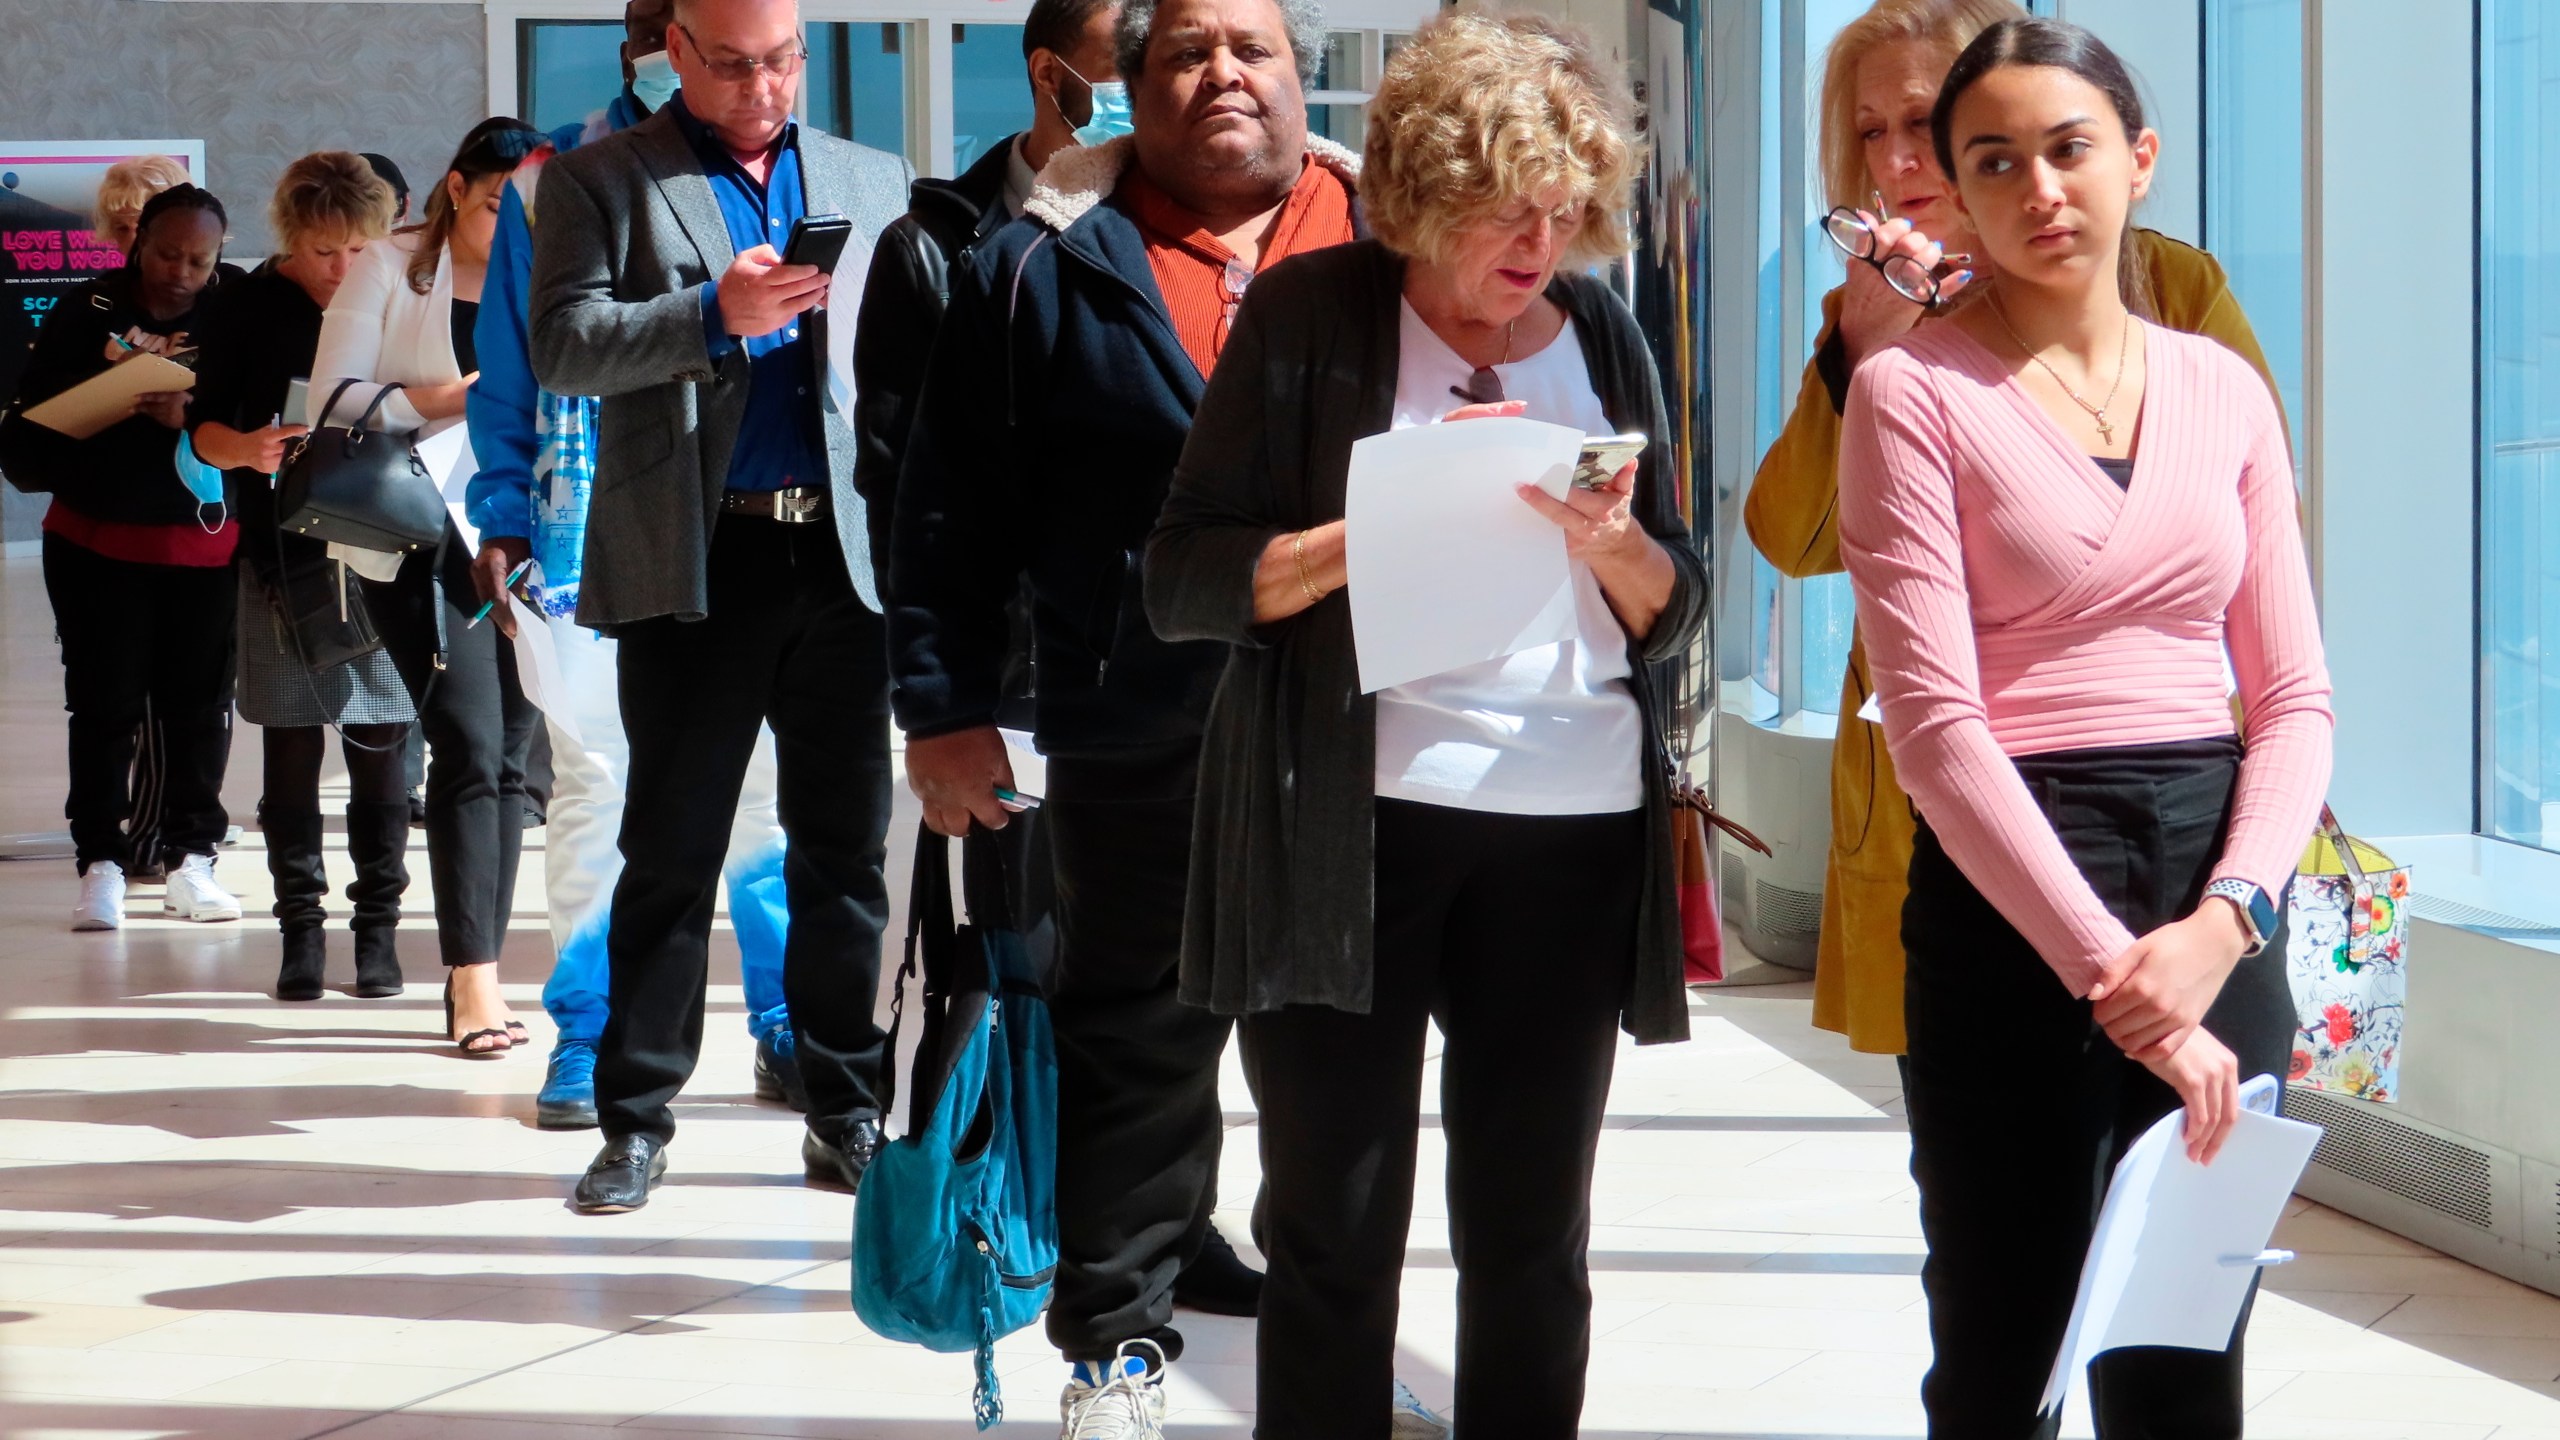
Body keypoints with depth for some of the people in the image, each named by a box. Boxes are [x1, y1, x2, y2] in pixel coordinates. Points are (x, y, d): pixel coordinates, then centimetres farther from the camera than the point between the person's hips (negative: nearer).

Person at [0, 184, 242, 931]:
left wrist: (191, 420, -28)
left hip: (205, 544, 0)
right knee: (104, 705, 0)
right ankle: (101, 863, 4)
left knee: (198, 704, 6)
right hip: (98, 543, 0)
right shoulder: (87, 315, -5)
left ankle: (192, 857, 16)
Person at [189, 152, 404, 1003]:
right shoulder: (245, 309, 0)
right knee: (292, 749, 2)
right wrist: (245, 449, -20)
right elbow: (203, 427, 1)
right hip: (285, 556, -1)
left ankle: (377, 925, 11)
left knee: (380, 747, 3)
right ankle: (301, 925, 10)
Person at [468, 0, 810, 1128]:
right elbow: (508, 370, 10)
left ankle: (786, 1032, 12)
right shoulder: (552, 182, 8)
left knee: (769, 778, 2)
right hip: (592, 531, 0)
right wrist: (502, 516, 2)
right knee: (593, 780, 3)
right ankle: (587, 1036, 12)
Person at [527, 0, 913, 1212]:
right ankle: (636, 1119, 10)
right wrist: (714, 314, -20)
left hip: (845, 554, 3)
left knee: (847, 849, 6)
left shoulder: (872, 181, 16)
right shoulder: (601, 181, 5)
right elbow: (563, 347, -7)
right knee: (671, 850, 2)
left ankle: (846, 1112, 15)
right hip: (694, 563, -3)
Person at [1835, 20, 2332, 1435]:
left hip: (2218, 906, 4)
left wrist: (2224, 921, -11)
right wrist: (2110, 970, -18)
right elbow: (1933, 716, -12)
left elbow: (2292, 696, 7)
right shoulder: (1915, 388, -4)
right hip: (2009, 895, -4)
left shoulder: (2224, 390, 10)